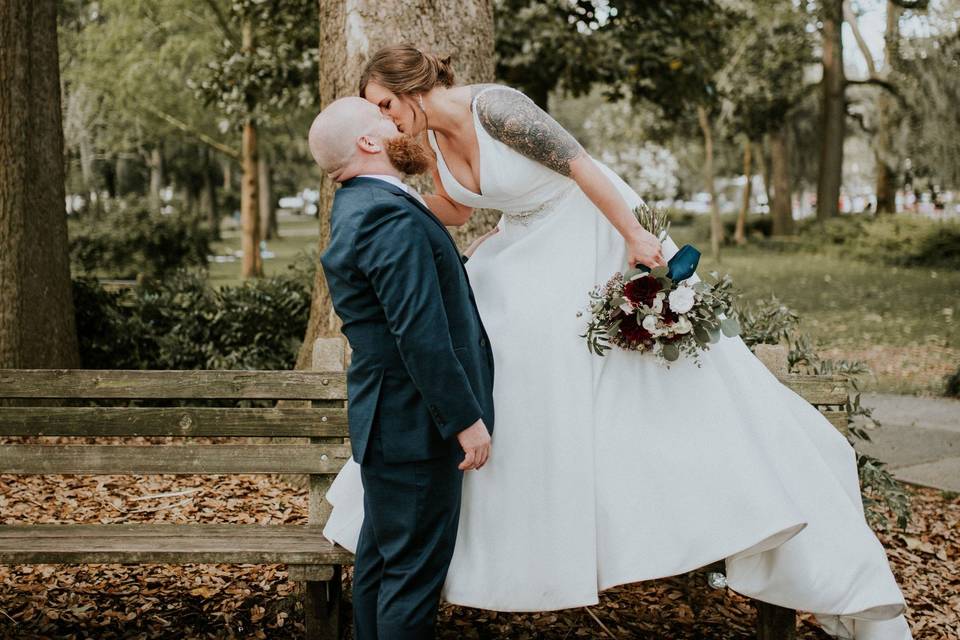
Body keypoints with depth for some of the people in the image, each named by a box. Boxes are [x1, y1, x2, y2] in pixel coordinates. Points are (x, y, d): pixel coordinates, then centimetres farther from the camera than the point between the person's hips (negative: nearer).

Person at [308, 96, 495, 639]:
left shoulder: (358, 208, 11)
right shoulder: (392, 218, -22)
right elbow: (421, 336, -26)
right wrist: (466, 418, -21)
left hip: (387, 419, 11)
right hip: (418, 426, -11)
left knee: (381, 555, 20)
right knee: (416, 568, -1)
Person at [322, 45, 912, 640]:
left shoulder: (492, 106, -25)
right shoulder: (435, 135, 0)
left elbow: (578, 163, -26)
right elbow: (454, 212, 14)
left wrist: (635, 237, -27)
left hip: (596, 233, -8)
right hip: (530, 252, 8)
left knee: (683, 371, -10)